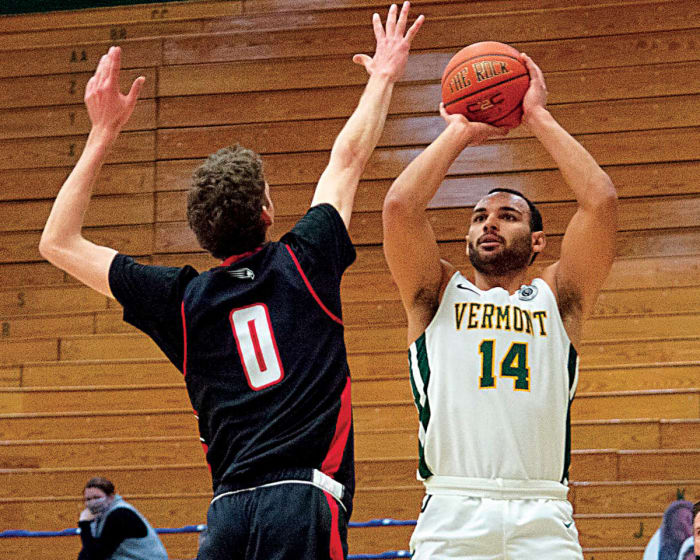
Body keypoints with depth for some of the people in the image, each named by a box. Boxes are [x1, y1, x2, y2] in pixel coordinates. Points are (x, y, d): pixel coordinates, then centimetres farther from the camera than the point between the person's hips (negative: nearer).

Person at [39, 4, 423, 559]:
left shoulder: (183, 301, 10)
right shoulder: (302, 264, 5)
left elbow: (59, 242, 19)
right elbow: (349, 156, 21)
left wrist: (103, 133, 22)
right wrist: (383, 77, 36)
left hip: (228, 510, 3)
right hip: (305, 499, -3)